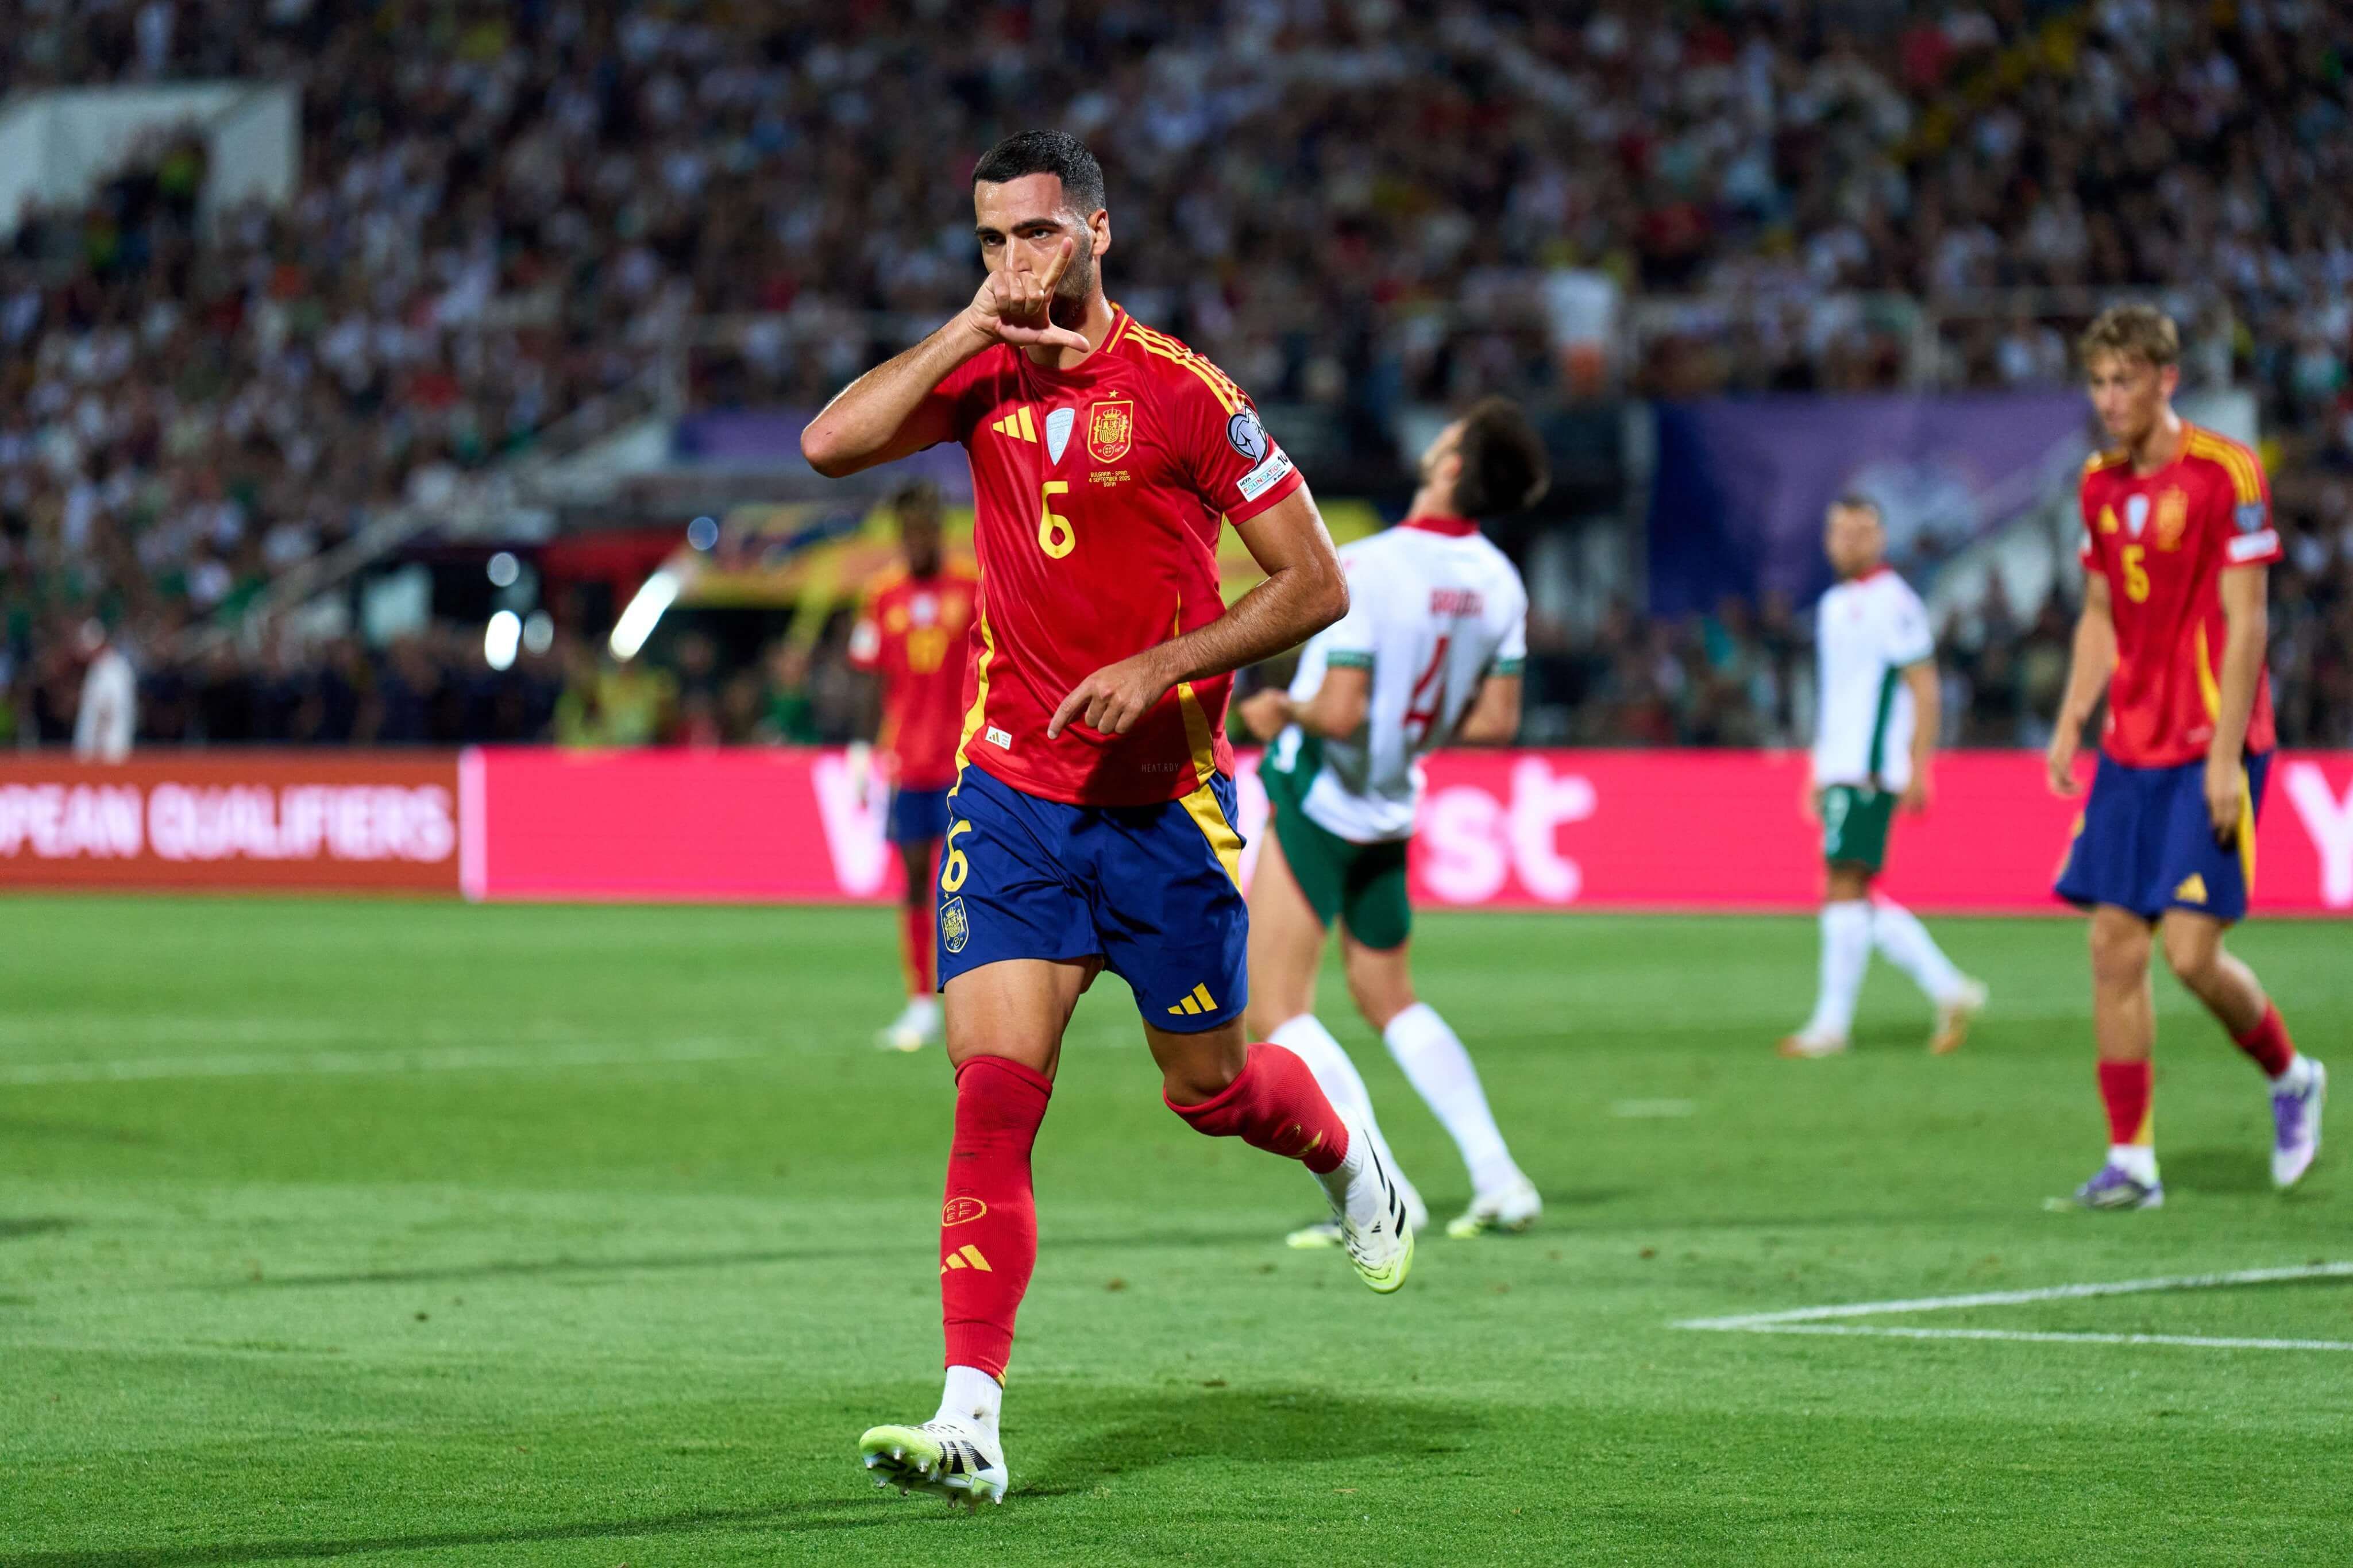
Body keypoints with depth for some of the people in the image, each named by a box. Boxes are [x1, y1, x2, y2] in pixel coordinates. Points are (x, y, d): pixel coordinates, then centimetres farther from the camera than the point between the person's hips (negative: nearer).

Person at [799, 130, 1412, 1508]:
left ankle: (1347, 1159, 47)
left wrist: (1164, 666, -18)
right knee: (994, 1095, -11)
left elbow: (1318, 583, -7)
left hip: (1164, 801, -3)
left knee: (1211, 1090, 11)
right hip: (1010, 789, 3)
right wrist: (970, 330, -15)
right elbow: (831, 444, -11)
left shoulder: (1181, 391, -9)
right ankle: (971, 1419, -15)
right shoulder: (987, 376, 4)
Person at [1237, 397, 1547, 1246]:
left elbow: (1339, 713, -28)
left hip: (1315, 803, -7)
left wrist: (1282, 709, -7)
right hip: (1391, 815, 7)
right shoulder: (1498, 582, -2)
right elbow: (1495, 722, 3)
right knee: (1389, 1000, 21)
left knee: (1276, 1009, -2)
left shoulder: (1363, 568, -23)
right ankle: (1498, 1180, 12)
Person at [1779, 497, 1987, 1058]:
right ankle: (1950, 990, 15)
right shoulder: (1834, 606, 18)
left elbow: (1923, 690, -11)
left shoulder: (1892, 603, -8)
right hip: (1838, 772, 9)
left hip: (1871, 772, -9)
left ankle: (1831, 1023, -7)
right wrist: (1817, 775, 25)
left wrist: (1918, 769, -17)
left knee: (1847, 886, -10)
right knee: (1853, 897, 8)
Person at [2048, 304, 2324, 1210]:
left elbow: (2245, 623, -13)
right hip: (2131, 750, 6)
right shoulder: (2101, 484, 10)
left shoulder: (2225, 473, -11)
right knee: (2114, 947, -1)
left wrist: (2225, 755, -17)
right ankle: (2131, 1160, 4)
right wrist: (2071, 722, 7)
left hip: (2209, 749, -6)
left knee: (2191, 950, -12)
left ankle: (2290, 1077, 16)